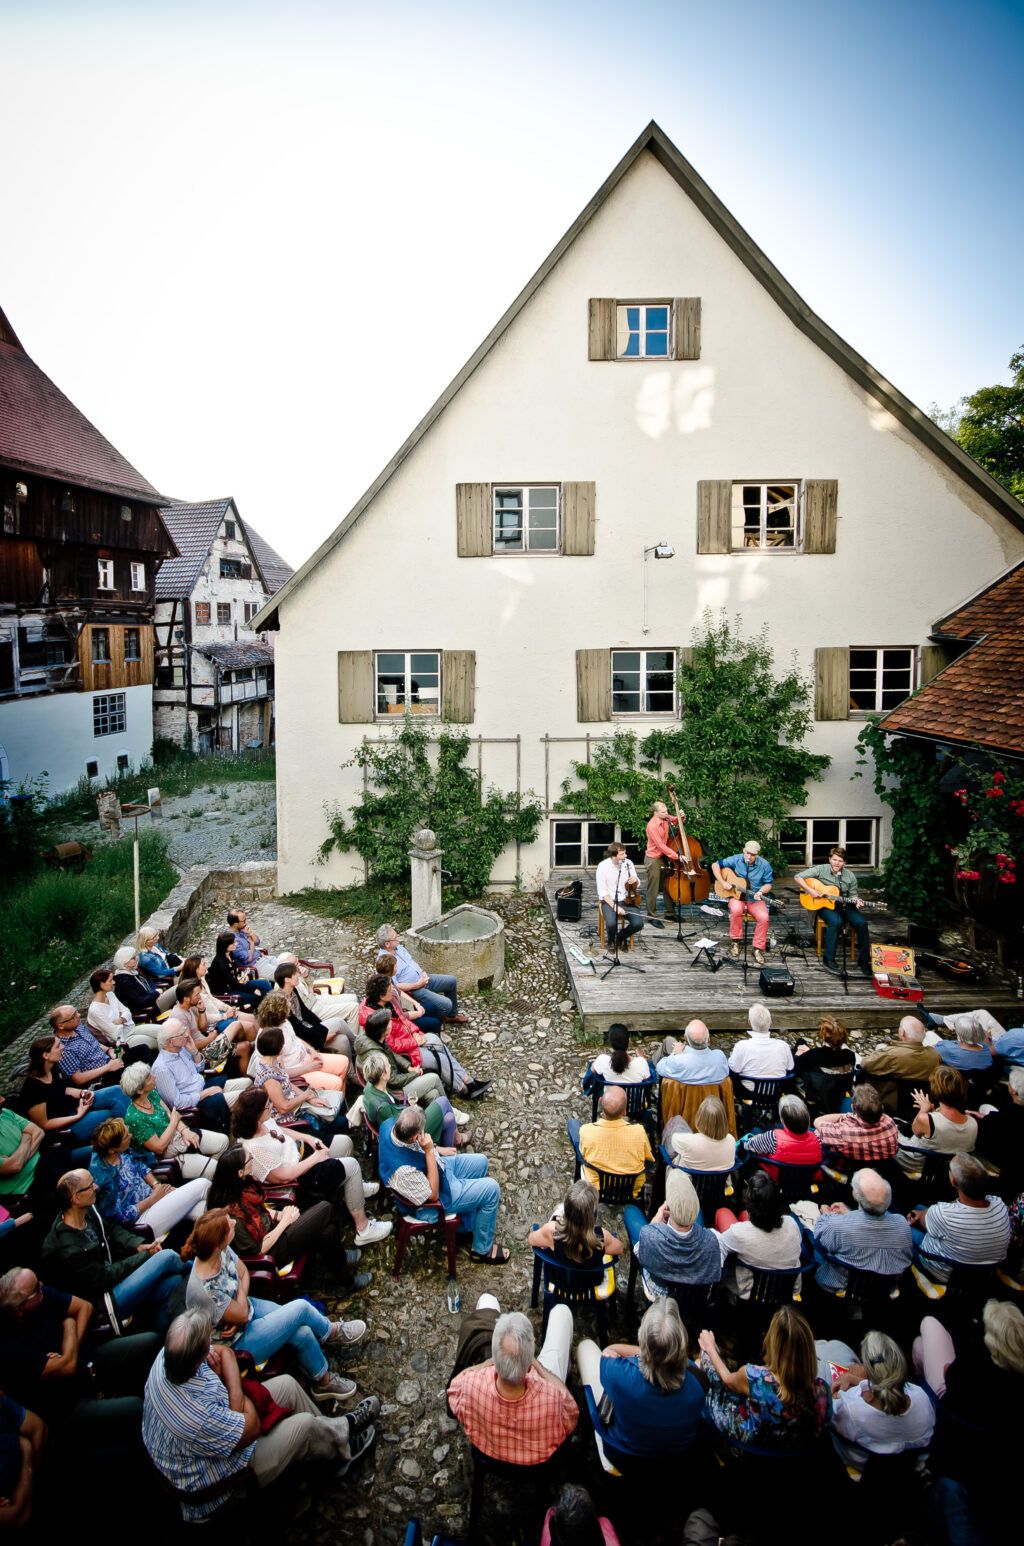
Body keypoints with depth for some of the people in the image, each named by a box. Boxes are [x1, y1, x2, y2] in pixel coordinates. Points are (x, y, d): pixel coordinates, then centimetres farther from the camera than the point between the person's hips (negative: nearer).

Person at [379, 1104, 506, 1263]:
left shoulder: (390, 1124, -24)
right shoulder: (403, 1171, -43)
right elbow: (433, 1194, -26)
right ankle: (482, 1249, 18)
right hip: (439, 1197, -8)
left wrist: (435, 1149, -5)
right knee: (491, 1189, -4)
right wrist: (429, 1151, -34)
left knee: (481, 1162, 18)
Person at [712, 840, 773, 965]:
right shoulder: (736, 860, -7)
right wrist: (723, 882, -12)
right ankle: (736, 941, -14)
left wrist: (761, 892, -20)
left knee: (763, 917, -29)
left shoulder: (764, 865, -7)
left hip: (755, 899, 1)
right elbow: (715, 865, -2)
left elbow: (769, 883, 1)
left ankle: (758, 949, -11)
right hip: (737, 896, -1)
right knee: (736, 910, -36)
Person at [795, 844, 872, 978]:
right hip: (826, 905, -3)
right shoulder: (821, 869, -5)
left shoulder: (850, 876, 4)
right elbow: (798, 877, -8)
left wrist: (856, 902, -11)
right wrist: (810, 890, -18)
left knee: (862, 923, -23)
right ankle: (828, 960, -25)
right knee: (836, 921, -36)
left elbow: (852, 895, 13)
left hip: (844, 905, 4)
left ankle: (864, 961, -9)